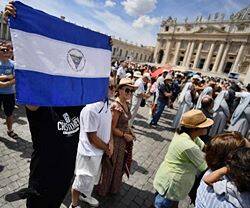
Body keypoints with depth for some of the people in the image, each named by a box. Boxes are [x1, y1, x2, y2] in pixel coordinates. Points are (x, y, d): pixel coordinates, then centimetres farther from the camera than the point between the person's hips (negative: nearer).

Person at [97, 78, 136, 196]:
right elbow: (112, 129, -23)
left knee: (120, 165, 26)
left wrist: (130, 132, 2)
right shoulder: (116, 106, -26)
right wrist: (125, 135, -14)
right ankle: (104, 189, 44)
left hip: (124, 140, 8)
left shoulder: (125, 104, 0)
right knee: (111, 166, 15)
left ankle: (115, 187, 53)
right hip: (116, 140, -8)